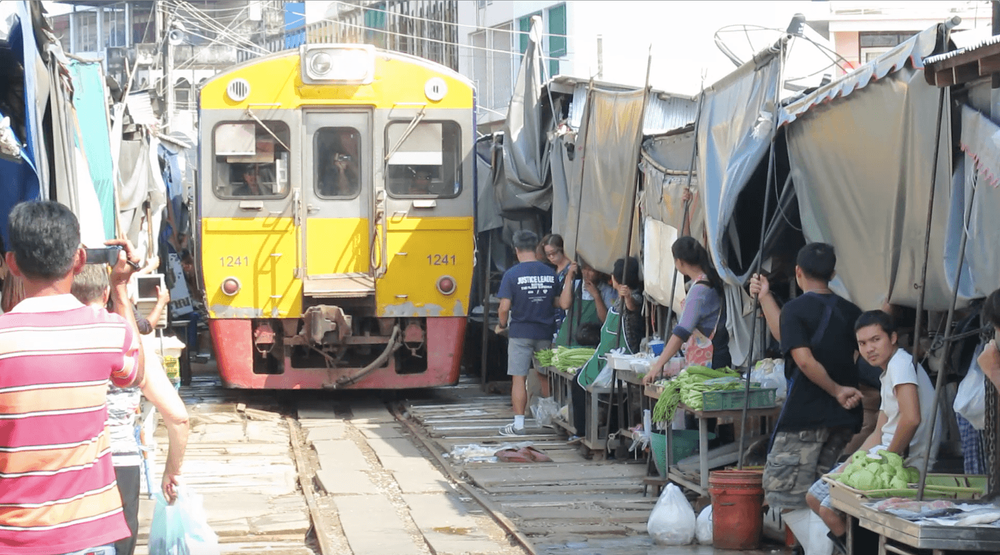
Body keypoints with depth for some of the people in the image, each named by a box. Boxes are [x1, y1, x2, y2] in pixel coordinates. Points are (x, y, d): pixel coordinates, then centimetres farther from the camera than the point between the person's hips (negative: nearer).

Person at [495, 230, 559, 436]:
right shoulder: (550, 273, 2)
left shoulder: (512, 274, -10)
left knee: (519, 378, 0)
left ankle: (518, 424, -1)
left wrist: (502, 325, 6)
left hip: (520, 332, -4)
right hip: (545, 332, 4)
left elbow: (505, 307, -12)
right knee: (545, 377, 15)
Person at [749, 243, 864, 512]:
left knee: (782, 489, -1)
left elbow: (804, 359, -21)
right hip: (843, 418, 7)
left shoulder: (796, 308, -9)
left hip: (805, 414, -7)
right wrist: (765, 298, 24)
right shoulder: (850, 311, 12)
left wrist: (836, 390, -12)